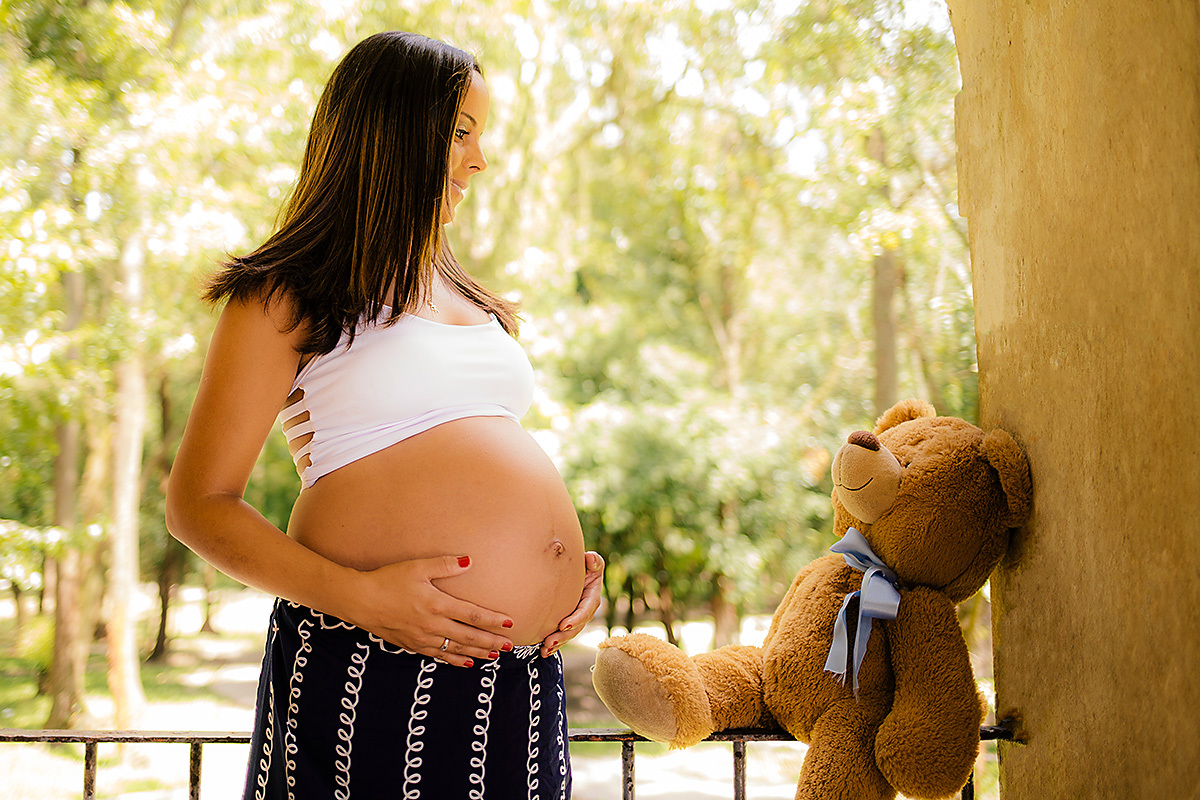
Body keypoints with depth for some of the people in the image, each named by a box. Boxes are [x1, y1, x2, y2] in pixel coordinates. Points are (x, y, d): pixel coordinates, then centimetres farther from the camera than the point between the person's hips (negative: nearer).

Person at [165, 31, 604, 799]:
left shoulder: (475, 303, 21)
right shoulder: (289, 298, 0)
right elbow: (200, 504, -5)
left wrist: (575, 574, 8)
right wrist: (358, 596, -18)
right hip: (369, 677, -6)